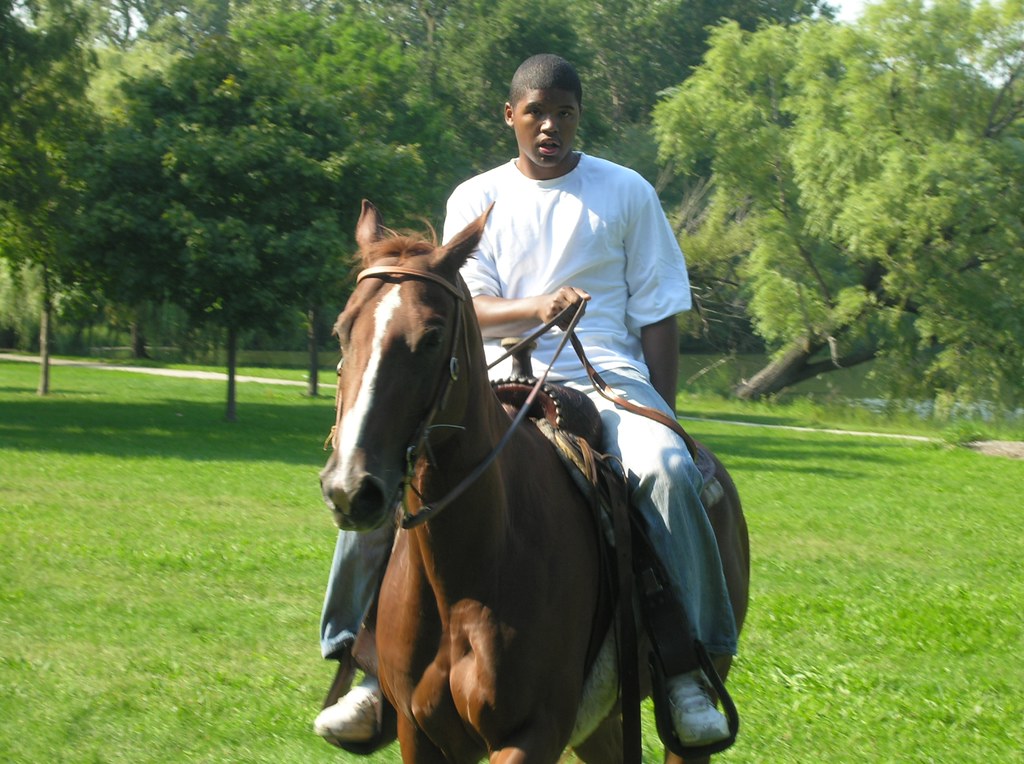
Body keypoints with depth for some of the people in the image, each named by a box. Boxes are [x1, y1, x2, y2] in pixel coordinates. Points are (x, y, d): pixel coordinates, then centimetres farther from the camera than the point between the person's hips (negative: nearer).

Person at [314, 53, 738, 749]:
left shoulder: (628, 193, 9)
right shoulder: (476, 200, 11)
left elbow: (657, 315, 9)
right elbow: (469, 307, 1)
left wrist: (662, 421, -1)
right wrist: (534, 309, -22)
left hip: (606, 377, -1)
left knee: (668, 472, -34)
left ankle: (688, 669, -28)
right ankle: (370, 669, -16)